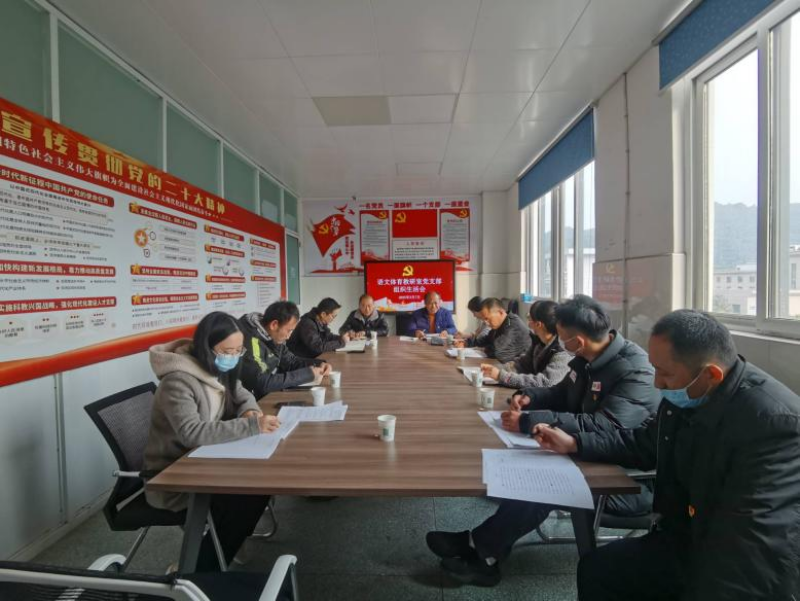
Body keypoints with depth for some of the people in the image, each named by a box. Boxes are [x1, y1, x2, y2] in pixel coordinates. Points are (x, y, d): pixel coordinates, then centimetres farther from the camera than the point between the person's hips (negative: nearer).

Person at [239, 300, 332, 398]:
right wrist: (307, 374, -25)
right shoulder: (250, 340, -25)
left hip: (271, 393, 7)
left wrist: (318, 364, -4)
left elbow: (290, 361, 13)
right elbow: (263, 383, -32)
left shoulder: (274, 337, 0)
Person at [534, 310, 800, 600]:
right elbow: (645, 444, 13)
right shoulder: (684, 396, -4)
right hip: (684, 542, 6)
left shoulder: (775, 421, -27)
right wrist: (574, 443, 6)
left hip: (743, 573, -6)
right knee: (595, 568, 1)